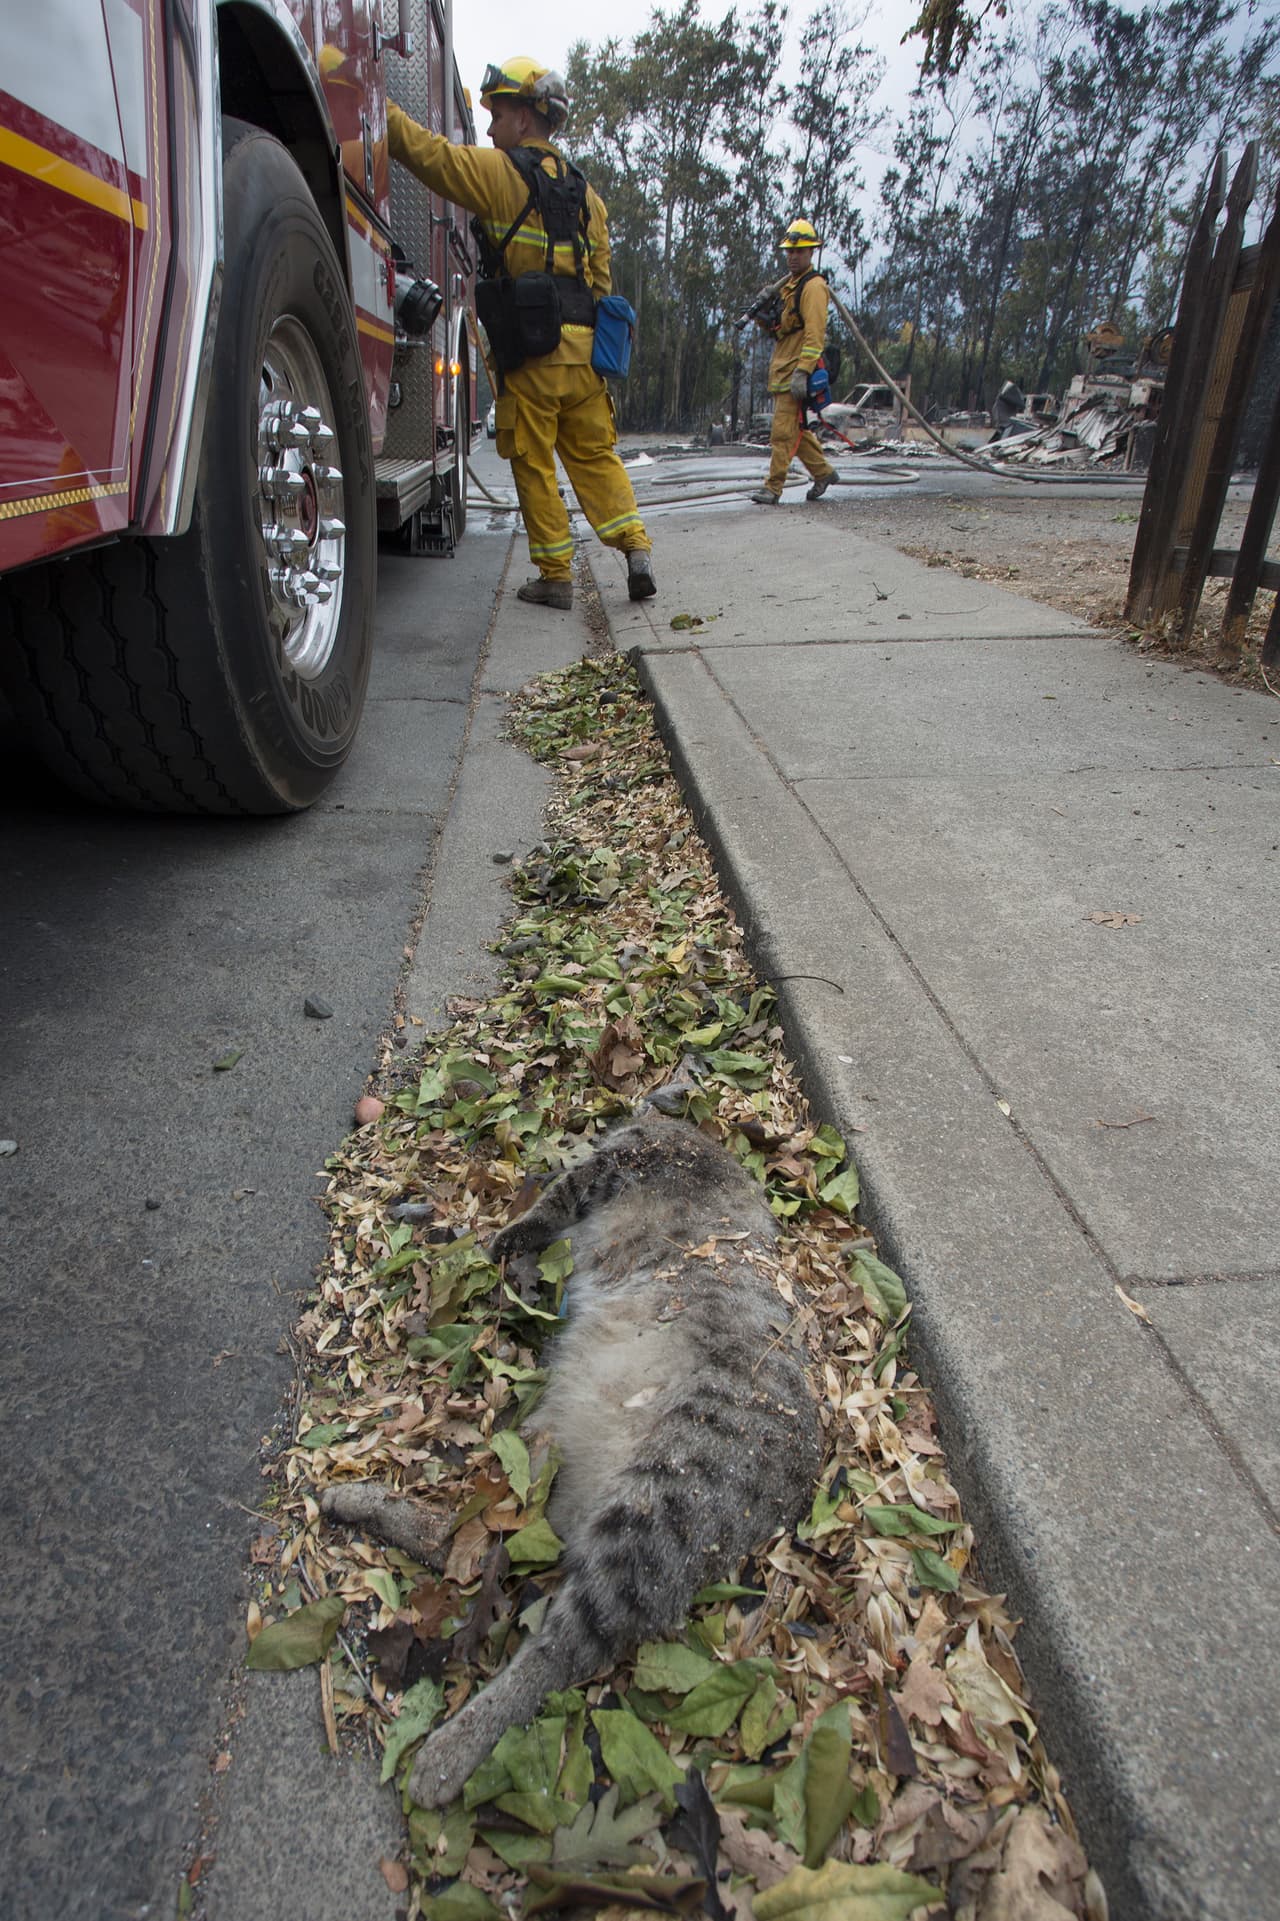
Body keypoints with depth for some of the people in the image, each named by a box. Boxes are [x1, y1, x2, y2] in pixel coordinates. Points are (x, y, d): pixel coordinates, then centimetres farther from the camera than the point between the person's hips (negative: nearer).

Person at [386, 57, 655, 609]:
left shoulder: (498, 171, 0)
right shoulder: (586, 194, 19)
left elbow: (424, 149, 0)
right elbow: (601, 284, 18)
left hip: (531, 351, -5)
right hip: (585, 352, 6)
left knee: (534, 466, 2)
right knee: (595, 456, 12)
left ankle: (555, 576, 3)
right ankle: (635, 546, -1)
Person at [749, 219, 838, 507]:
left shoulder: (813, 286, -9)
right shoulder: (788, 283, 20)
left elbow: (815, 333, -18)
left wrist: (802, 372, -26)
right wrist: (764, 318, 2)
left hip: (797, 368, -10)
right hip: (781, 367, 10)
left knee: (783, 431, -11)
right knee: (795, 428, 13)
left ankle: (773, 488, -9)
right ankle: (823, 471, 25)